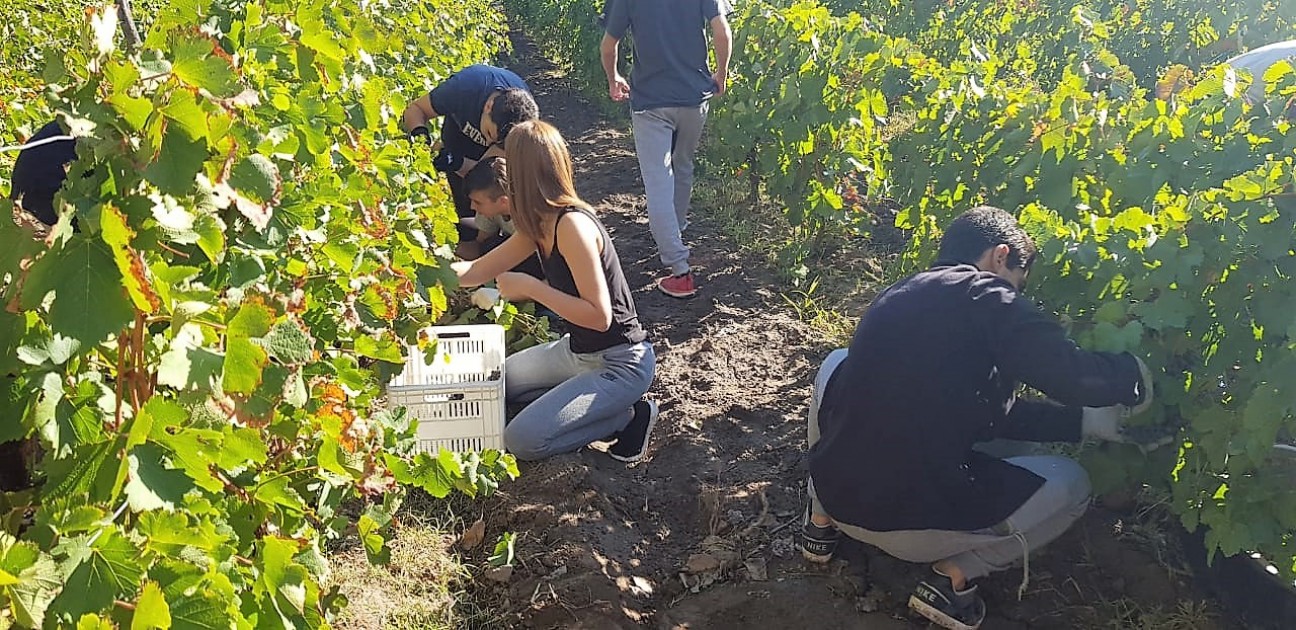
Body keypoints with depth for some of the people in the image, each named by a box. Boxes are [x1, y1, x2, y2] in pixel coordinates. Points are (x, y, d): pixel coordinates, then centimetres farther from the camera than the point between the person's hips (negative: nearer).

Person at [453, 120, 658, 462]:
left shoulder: (572, 225, -27)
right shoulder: (539, 225, 1)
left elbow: (599, 315, -28)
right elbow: (477, 271, 8)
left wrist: (531, 287, -23)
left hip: (620, 363, -9)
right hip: (578, 350, 9)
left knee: (522, 439, -15)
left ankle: (628, 415, 1)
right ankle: (609, 407, 13)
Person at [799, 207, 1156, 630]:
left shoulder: (896, 297, 14)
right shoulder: (984, 296, -8)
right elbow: (1072, 377, -17)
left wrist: (1084, 420, 23)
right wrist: (1133, 374, 6)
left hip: (835, 492, 6)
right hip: (915, 523, -5)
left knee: (838, 365, 31)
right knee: (1070, 485, 18)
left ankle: (822, 521, 25)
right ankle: (954, 576, 5)